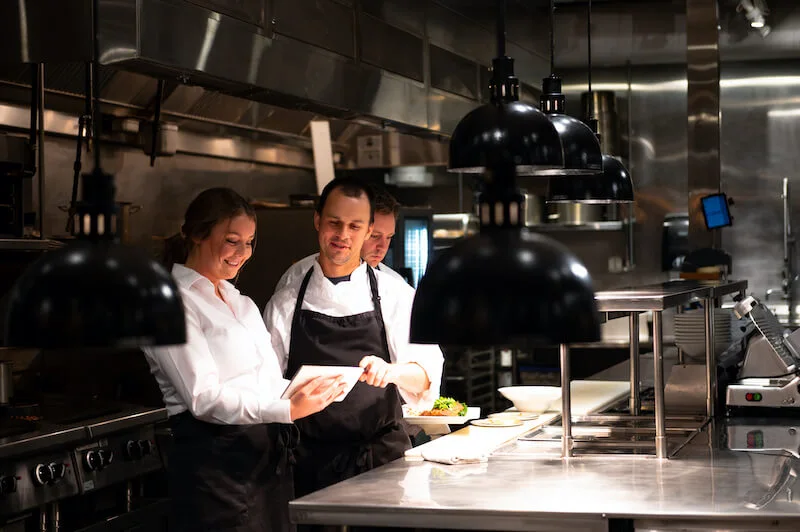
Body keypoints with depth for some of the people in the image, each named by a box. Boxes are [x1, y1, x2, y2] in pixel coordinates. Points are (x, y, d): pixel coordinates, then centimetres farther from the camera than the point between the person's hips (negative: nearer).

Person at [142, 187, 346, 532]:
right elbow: (204, 399, -17)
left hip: (269, 457, 8)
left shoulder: (242, 304, 19)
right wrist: (288, 409, -25)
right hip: (215, 461, -8)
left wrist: (307, 391, -3)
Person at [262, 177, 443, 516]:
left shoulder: (395, 295, 2)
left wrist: (390, 371, -28)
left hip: (382, 458, -1)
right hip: (312, 461, 1)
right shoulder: (285, 303, 6)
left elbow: (425, 375, -8)